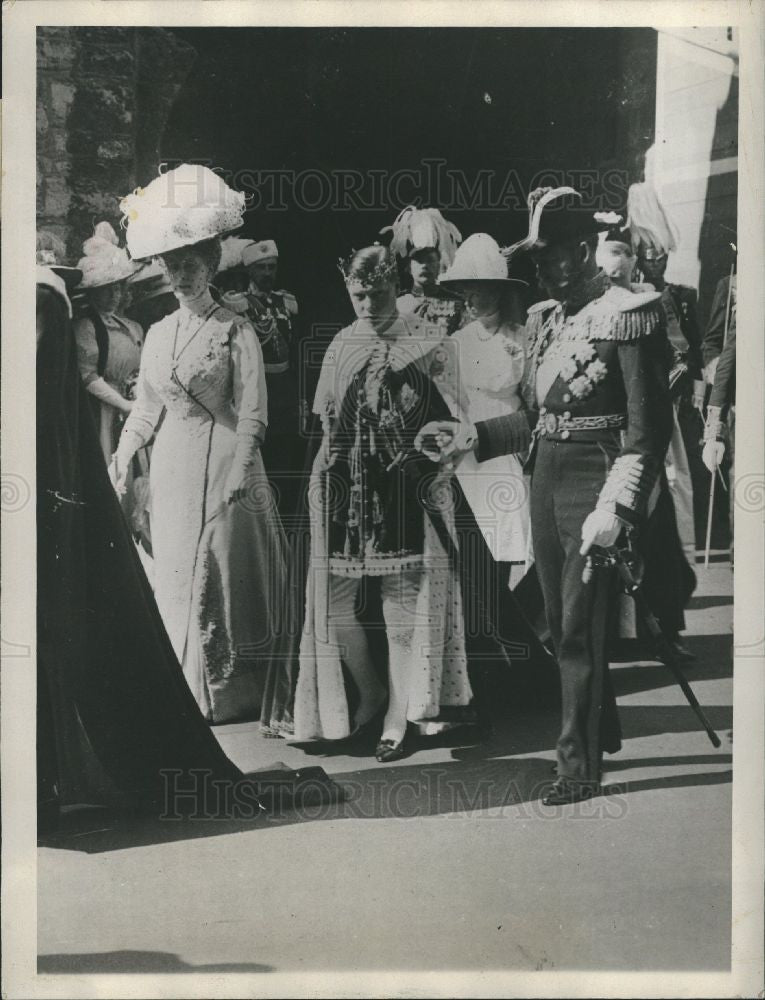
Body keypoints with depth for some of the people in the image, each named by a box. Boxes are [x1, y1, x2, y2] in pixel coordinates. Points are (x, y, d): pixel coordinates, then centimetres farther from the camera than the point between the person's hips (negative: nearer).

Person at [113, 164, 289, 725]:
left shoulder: (235, 331, -5)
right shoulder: (160, 333, 13)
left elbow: (252, 415, -11)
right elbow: (146, 408, 17)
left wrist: (237, 480, -19)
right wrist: (120, 462, 8)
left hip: (224, 464, -6)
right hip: (172, 471, 6)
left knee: (223, 578, -1)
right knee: (176, 582, 9)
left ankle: (231, 695, 12)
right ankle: (188, 694, 21)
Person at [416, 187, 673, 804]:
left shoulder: (627, 314, -11)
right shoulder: (545, 318, 11)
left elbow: (650, 427, -15)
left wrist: (616, 506, -22)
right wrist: (470, 437, 6)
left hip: (595, 478, -7)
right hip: (546, 477, 8)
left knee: (580, 628, -4)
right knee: (562, 623, 16)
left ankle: (580, 769, 8)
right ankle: (603, 731, 36)